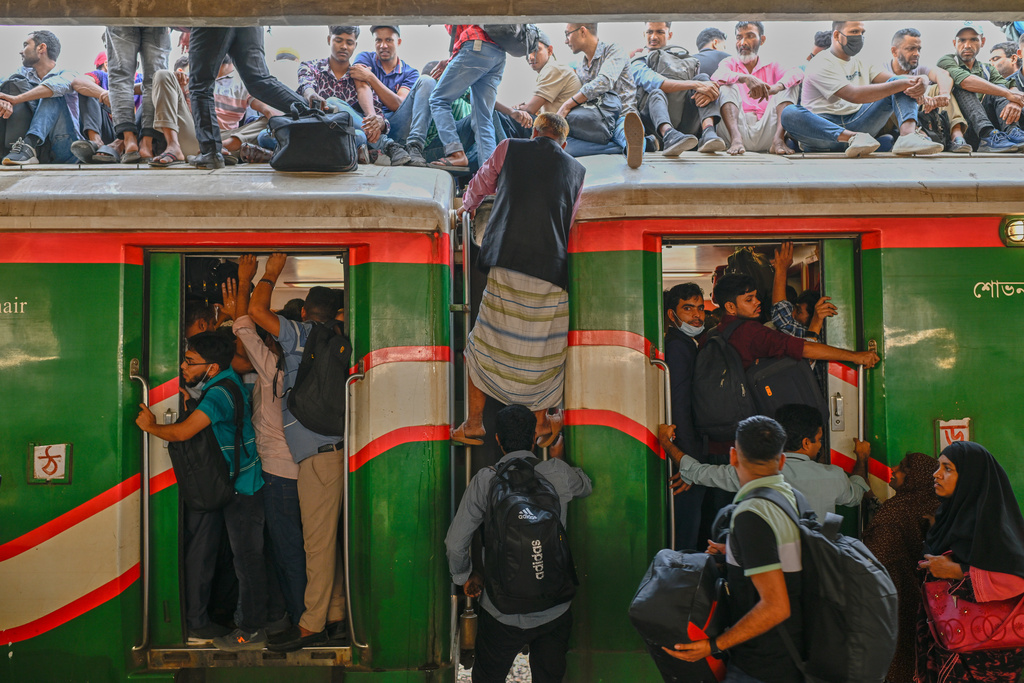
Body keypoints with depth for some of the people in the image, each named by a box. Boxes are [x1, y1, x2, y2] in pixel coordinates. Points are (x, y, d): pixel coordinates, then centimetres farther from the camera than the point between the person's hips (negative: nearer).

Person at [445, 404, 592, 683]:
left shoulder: (486, 480, -12)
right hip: (554, 611, 2)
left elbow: (455, 543, -12)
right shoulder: (557, 473, -6)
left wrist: (467, 576, 8)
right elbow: (586, 487, 19)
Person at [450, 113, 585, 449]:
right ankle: (542, 421, 24)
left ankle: (474, 424, 13)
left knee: (485, 342, 9)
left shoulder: (509, 149, 10)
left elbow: (480, 185, 27)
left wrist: (466, 206, 47)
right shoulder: (576, 170, 14)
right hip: (551, 270, 2)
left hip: (507, 265, -1)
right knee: (541, 346, 14)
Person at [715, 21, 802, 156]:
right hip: (740, 128, -1)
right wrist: (745, 78, -28)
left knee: (791, 85, -7)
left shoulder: (771, 66, 21)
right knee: (727, 87, -15)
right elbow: (717, 77, -9)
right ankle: (736, 138, -41)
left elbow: (797, 73, -3)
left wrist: (775, 87, -25)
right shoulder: (729, 63, 18)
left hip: (767, 133, 1)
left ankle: (778, 139, -30)